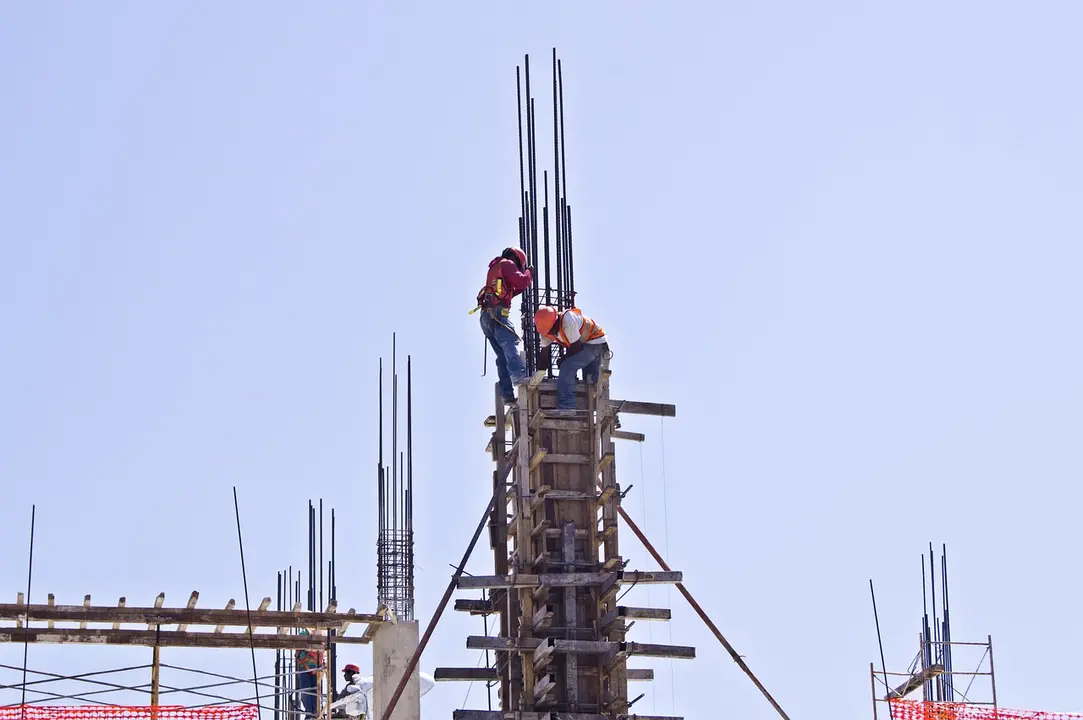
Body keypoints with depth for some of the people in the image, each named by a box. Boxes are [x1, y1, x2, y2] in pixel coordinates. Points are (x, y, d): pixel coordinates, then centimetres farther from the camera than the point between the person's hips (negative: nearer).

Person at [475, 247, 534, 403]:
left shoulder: (494, 268, 34)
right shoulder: (507, 264, 7)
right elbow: (521, 282, -5)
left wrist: (522, 286, 30)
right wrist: (529, 273, 14)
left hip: (486, 317, 9)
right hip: (497, 313, -9)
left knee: (503, 355, 4)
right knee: (510, 342, -29)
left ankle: (507, 393, -6)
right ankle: (518, 375, -52)